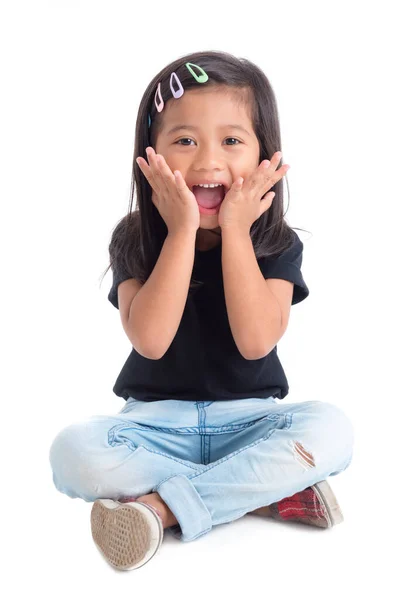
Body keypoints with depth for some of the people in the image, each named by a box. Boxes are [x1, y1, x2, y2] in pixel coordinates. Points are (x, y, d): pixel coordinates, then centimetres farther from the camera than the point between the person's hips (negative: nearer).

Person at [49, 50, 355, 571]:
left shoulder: (277, 244, -6)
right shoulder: (135, 239, -6)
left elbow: (256, 341, -21)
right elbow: (150, 340, -21)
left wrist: (234, 229, -21)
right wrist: (182, 230, -24)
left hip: (248, 418, 1)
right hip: (158, 419, 0)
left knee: (331, 428, -29)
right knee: (74, 452, -29)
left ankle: (163, 504, -24)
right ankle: (266, 494, -22)